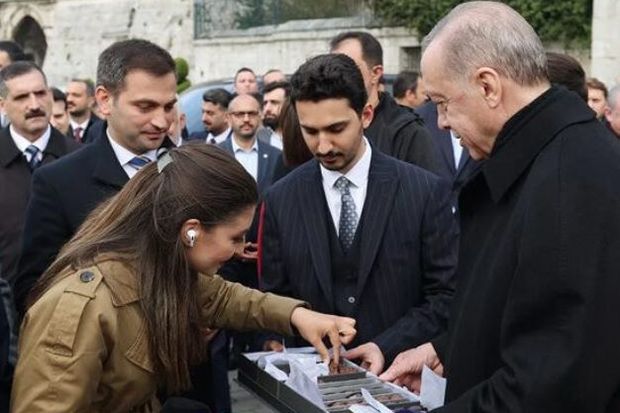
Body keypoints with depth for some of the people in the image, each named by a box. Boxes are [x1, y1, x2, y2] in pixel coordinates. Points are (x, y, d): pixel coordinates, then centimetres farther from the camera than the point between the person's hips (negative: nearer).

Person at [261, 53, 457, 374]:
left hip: (398, 372, -1)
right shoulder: (280, 200, 2)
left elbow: (446, 294, -3)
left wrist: (387, 347, -13)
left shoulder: (426, 191, -4)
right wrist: (274, 342, -11)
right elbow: (274, 297, 7)